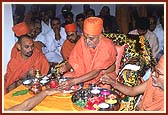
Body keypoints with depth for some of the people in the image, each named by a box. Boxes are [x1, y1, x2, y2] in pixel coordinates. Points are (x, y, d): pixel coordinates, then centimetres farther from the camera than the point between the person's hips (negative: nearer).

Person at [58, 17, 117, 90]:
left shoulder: (107, 46, -26)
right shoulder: (82, 41, -15)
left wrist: (74, 81, -39)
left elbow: (96, 72, -31)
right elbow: (73, 61, -4)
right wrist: (66, 66, -28)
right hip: (84, 74, 4)